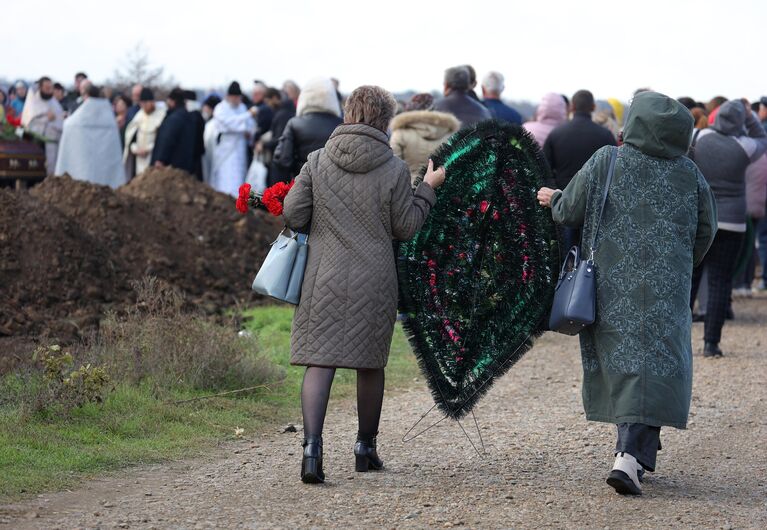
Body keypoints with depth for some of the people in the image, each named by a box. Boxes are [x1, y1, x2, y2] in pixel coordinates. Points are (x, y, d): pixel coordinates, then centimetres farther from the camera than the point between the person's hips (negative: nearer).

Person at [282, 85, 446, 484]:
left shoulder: (317, 162, -2)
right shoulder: (394, 170, -5)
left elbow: (293, 215, -2)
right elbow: (405, 227, 0)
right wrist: (428, 188, 11)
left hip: (324, 279, 0)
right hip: (375, 283, 0)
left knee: (319, 361, -2)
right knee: (370, 364, 14)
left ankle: (312, 444, -20)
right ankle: (366, 447, 25)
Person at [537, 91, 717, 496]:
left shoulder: (606, 162, -5)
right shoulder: (689, 174, 0)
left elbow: (569, 212, -1)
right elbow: (705, 232, 9)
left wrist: (553, 199, 22)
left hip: (611, 287, 1)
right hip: (666, 291, -1)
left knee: (621, 362, 13)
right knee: (654, 369, -1)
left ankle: (635, 450, 22)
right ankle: (632, 455, -17)